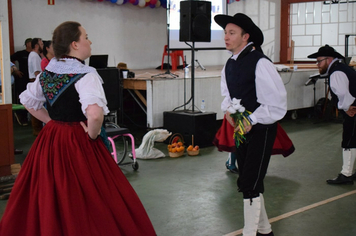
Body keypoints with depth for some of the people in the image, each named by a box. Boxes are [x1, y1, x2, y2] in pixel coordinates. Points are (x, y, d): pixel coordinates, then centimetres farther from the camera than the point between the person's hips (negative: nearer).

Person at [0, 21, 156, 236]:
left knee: (48, 200, 18)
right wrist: (93, 134, -15)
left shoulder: (46, 72, 5)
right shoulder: (85, 75, -18)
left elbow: (28, 101, 19)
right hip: (78, 142, -8)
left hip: (50, 140, 8)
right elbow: (95, 114, -34)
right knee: (83, 202, 3)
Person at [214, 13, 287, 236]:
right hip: (241, 129, 8)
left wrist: (252, 120, -21)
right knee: (247, 182, 17)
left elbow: (277, 102, -20)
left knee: (250, 185, -7)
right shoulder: (230, 65, 4)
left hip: (260, 130, -8)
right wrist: (228, 109, -2)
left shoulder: (260, 63, -20)